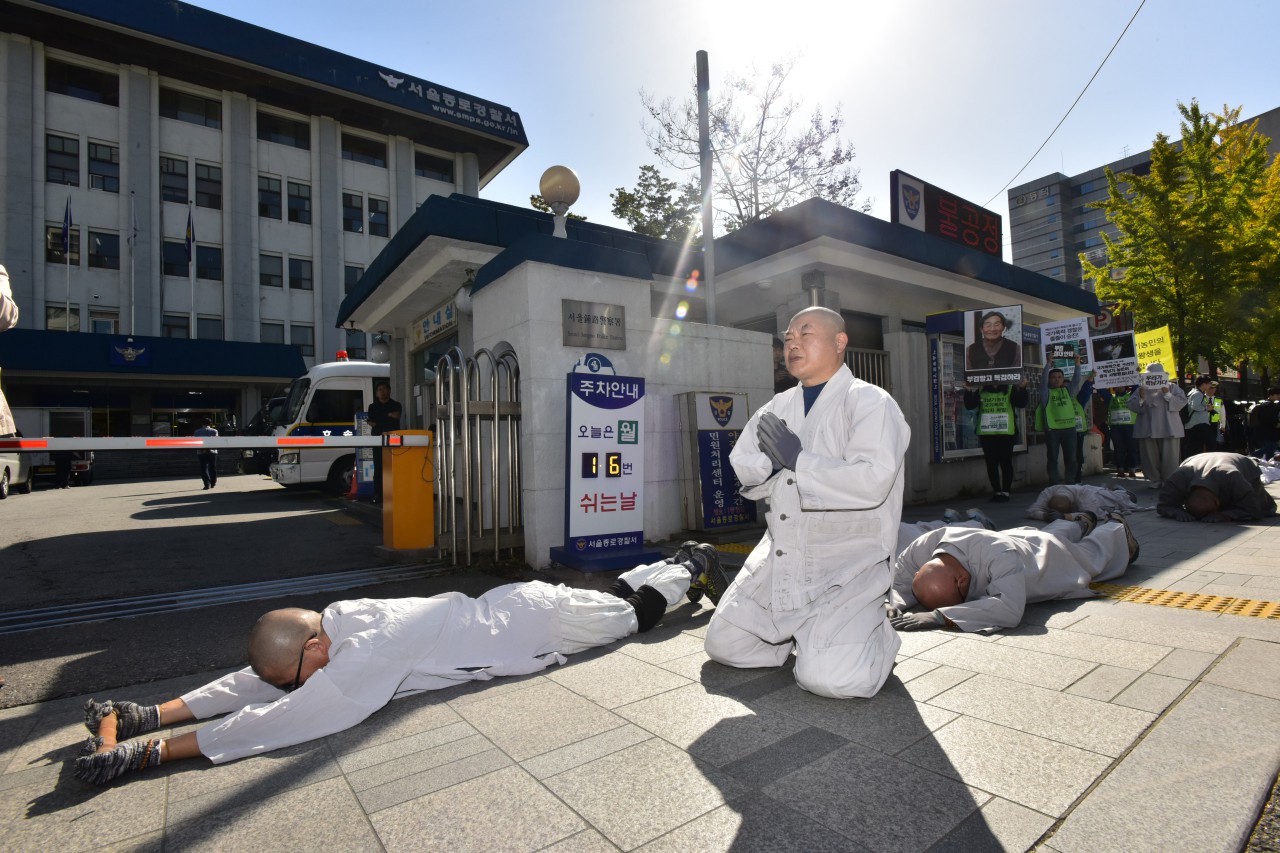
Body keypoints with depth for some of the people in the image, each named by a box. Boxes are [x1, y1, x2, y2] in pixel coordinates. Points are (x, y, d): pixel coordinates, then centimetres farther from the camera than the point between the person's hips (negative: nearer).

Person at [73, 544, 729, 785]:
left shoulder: (372, 653, -34)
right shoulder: (341, 616, -10)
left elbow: (281, 717, -38)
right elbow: (250, 682, -3)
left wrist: (146, 753, -36)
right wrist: (151, 714, -11)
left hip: (541, 620, -6)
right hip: (514, 604, 6)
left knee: (634, 610, 17)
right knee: (618, 595, 26)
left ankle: (690, 567, 40)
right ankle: (679, 560, 47)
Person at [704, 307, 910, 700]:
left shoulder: (870, 402, -9)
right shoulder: (781, 406, 11)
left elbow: (872, 481, -24)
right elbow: (743, 465, 5)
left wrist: (797, 460, -17)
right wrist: (776, 455, -16)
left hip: (847, 566, -6)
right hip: (779, 559, 7)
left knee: (828, 676, -23)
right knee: (723, 645, 7)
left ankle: (875, 632, 10)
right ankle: (805, 630, 28)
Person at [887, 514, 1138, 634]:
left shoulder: (999, 555, -55)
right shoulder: (924, 547, -42)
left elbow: (1010, 607, -65)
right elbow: (898, 583, -29)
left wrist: (941, 617, -71)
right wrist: (893, 603, -52)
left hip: (1049, 556, -4)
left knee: (1091, 553, 33)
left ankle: (1116, 528, 63)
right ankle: (1081, 523, 70)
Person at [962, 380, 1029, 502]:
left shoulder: (1010, 389, 4)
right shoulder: (980, 391, 8)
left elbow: (1021, 404, -5)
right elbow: (969, 405, 2)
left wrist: (1022, 389, -20)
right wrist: (968, 391, -14)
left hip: (1005, 432, -2)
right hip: (986, 433, 2)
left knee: (1005, 462, 2)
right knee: (991, 463, 6)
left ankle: (1005, 492, 10)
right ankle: (996, 491, 16)